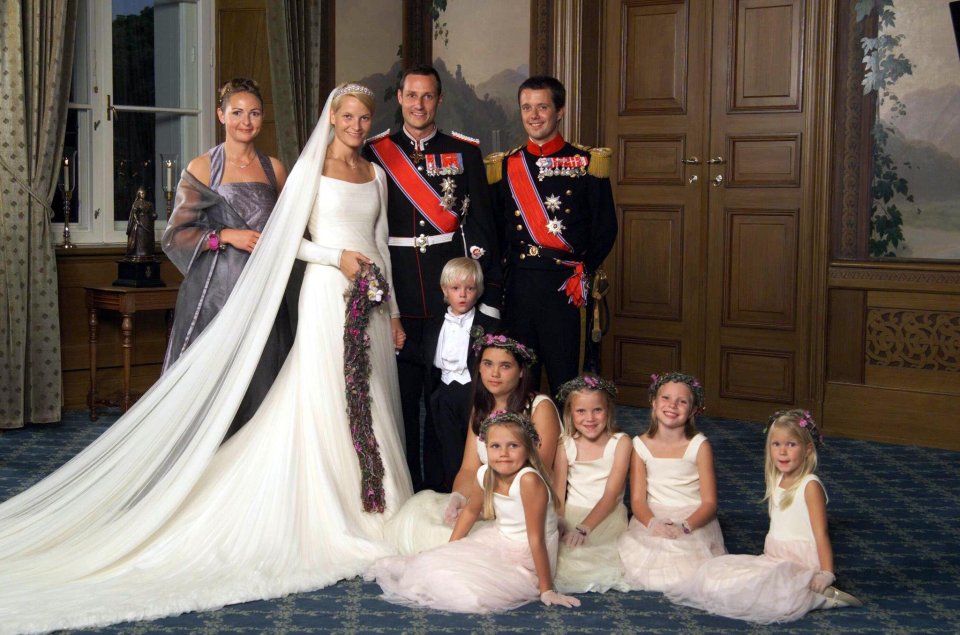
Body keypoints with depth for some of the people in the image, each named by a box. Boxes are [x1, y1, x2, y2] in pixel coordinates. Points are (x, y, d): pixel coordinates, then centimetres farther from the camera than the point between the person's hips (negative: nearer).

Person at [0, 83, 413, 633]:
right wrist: (337, 257, -16)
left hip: (371, 300, 6)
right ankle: (332, 522, -1)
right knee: (326, 402, -6)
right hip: (327, 296, -6)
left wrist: (394, 312, 14)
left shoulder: (376, 174, 15)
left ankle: (374, 516, 14)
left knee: (370, 403, 7)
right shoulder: (311, 167, -2)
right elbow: (286, 238, -4)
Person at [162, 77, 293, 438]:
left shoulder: (273, 168, 11)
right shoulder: (201, 168, 0)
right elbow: (176, 235, -3)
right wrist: (227, 236, -14)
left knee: (260, 386, 2)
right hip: (214, 292, -3)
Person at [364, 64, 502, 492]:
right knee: (400, 391, 4)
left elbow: (480, 220, 4)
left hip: (451, 288, 0)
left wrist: (486, 287, -3)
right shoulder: (375, 152, 7)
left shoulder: (464, 151, 7)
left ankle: (440, 486, 15)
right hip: (398, 290, 0)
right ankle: (406, 487, 16)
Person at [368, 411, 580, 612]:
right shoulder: (486, 475, -6)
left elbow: (536, 539, -26)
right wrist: (449, 551, 12)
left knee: (468, 594, -23)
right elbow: (471, 511, 13)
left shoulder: (529, 480, -29)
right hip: (496, 543, 6)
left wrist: (546, 590, -21)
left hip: (525, 562, -6)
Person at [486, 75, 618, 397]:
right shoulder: (503, 166, 11)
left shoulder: (587, 163, 2)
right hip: (516, 286, 3)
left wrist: (584, 273, -4)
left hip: (564, 286, -3)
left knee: (564, 382, 0)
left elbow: (605, 227, 2)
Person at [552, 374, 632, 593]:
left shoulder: (620, 442, -4)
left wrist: (584, 528, -23)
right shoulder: (566, 445, 2)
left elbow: (611, 494, -11)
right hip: (571, 517, 2)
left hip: (607, 519, -2)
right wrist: (558, 524, -23)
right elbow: (558, 493, -3)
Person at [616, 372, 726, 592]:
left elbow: (709, 502, -6)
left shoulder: (699, 446, -4)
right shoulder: (642, 445, 2)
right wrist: (652, 523, -23)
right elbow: (637, 499, -1)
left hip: (693, 521, -2)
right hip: (652, 519, 2)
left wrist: (685, 527, -24)